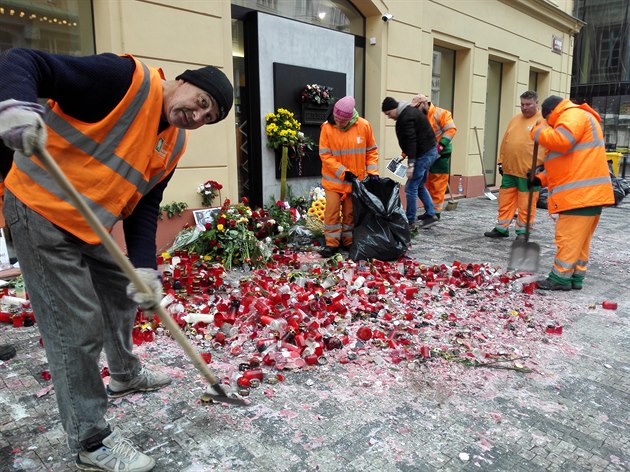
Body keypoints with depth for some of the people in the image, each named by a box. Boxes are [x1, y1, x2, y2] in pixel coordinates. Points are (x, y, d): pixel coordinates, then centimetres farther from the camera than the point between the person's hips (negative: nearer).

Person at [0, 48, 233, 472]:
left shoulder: (175, 145, 6)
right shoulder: (128, 79, -17)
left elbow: (143, 207, 3)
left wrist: (144, 267, -8)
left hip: (88, 226, 9)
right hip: (41, 212, -9)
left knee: (122, 293, 21)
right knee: (78, 326, -6)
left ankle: (126, 374, 48)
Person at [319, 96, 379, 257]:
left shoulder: (364, 125, -8)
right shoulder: (327, 127, -12)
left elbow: (371, 151, 3)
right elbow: (325, 155, -11)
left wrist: (373, 171, -7)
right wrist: (343, 172, -17)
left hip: (356, 179, 1)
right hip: (334, 180, -1)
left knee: (350, 212, 10)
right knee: (332, 211, -2)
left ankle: (349, 241, 24)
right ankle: (332, 243, 9)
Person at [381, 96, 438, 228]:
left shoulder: (406, 117, -18)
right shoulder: (409, 111, 14)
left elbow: (411, 141, -25)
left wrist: (411, 164, -27)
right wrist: (406, 153, 17)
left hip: (424, 154, -11)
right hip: (430, 151, 11)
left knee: (411, 187, -5)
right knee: (420, 186, 18)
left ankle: (410, 221, 2)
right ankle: (431, 215, 20)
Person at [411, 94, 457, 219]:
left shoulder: (440, 113, -11)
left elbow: (451, 129, -18)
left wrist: (441, 145, -27)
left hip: (441, 154, -8)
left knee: (438, 184, -5)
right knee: (429, 183, 13)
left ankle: (436, 211, 1)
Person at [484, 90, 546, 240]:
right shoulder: (515, 118, 15)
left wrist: (541, 166, -13)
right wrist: (501, 161, 14)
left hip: (529, 171, -6)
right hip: (509, 168, 6)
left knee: (526, 202, 2)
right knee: (505, 199, 10)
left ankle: (522, 231, 13)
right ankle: (502, 228, 20)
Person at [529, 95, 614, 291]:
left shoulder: (573, 115, -5)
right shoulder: (572, 118, 28)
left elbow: (561, 141, -26)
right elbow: (566, 162, 28)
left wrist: (538, 131, -9)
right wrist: (541, 178, 16)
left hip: (581, 193, -11)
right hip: (589, 193, 11)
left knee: (568, 237, -7)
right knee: (580, 239, 12)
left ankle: (560, 278, -3)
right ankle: (576, 277, 18)